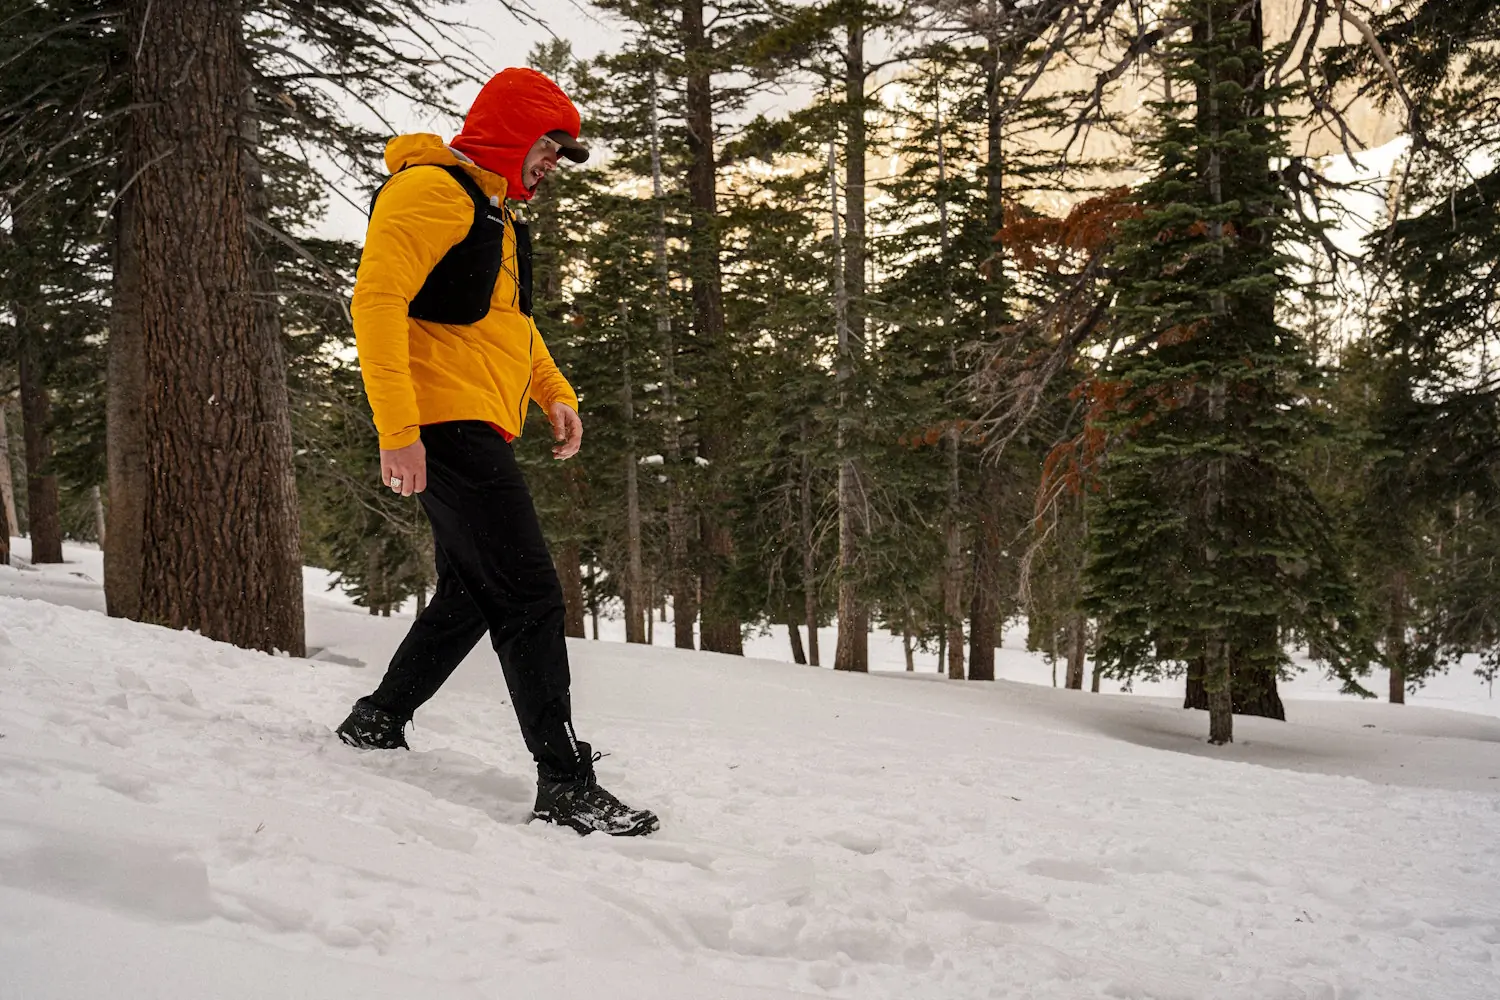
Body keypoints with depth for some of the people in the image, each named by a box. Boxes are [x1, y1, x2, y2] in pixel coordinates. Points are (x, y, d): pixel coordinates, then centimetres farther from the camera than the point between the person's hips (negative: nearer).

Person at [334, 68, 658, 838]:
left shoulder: (494, 213, 23)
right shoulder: (431, 190, -9)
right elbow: (377, 299, -20)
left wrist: (554, 393, 15)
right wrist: (397, 428, -27)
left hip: (478, 431, 11)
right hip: (448, 427, -11)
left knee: (470, 596, 17)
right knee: (530, 599, -12)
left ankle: (378, 723, 33)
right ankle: (565, 783, -9)